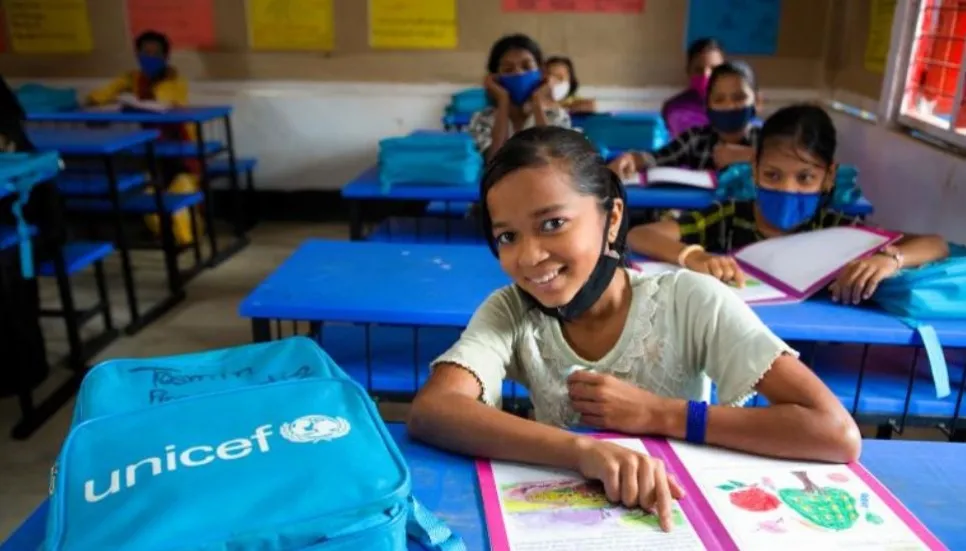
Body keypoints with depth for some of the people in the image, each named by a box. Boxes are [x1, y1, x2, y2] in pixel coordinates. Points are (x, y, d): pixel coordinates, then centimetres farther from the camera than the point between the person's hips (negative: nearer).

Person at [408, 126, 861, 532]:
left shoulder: (689, 301, -14)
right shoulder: (511, 312, -9)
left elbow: (838, 434, -19)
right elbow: (429, 413, -26)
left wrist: (657, 414, -21)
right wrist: (583, 450, -39)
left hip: (676, 521, 0)